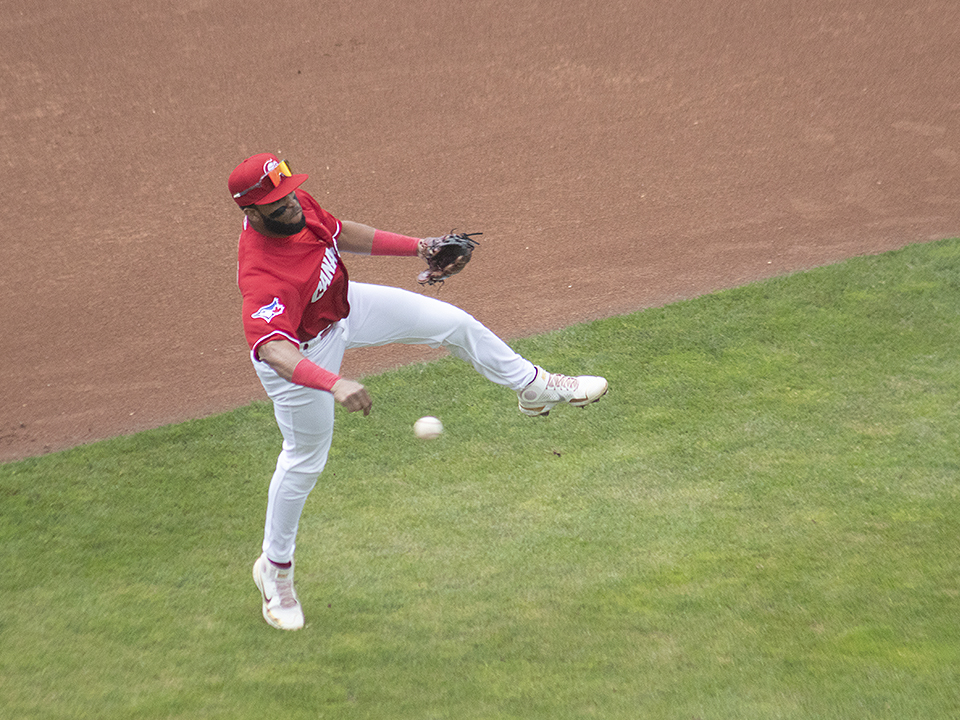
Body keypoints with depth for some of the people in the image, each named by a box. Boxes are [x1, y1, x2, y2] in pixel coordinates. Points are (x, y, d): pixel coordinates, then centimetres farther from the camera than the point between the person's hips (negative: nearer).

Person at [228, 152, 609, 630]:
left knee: (452, 323, 6)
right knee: (305, 459, 9)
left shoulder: (295, 206, -19)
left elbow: (338, 233, 1)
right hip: (301, 349, -7)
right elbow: (273, 349, -56)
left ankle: (533, 387, 31)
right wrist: (333, 384, -71)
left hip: (340, 304, 7)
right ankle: (275, 567, 34)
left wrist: (418, 248, 1)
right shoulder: (261, 276, -42)